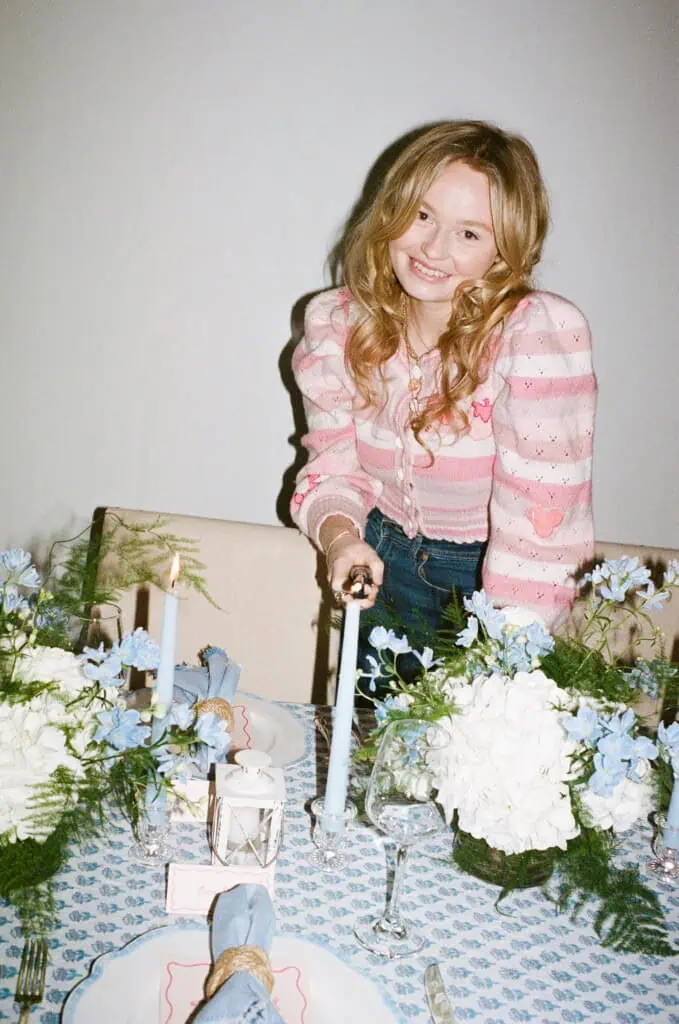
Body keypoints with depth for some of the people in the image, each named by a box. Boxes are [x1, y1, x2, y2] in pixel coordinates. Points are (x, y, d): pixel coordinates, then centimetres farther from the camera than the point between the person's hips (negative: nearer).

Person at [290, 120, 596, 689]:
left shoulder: (543, 332, -27)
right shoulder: (337, 321, -11)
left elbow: (537, 522, -28)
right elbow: (334, 462, -2)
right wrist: (339, 536, -23)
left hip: (493, 576, -4)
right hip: (387, 563, 4)